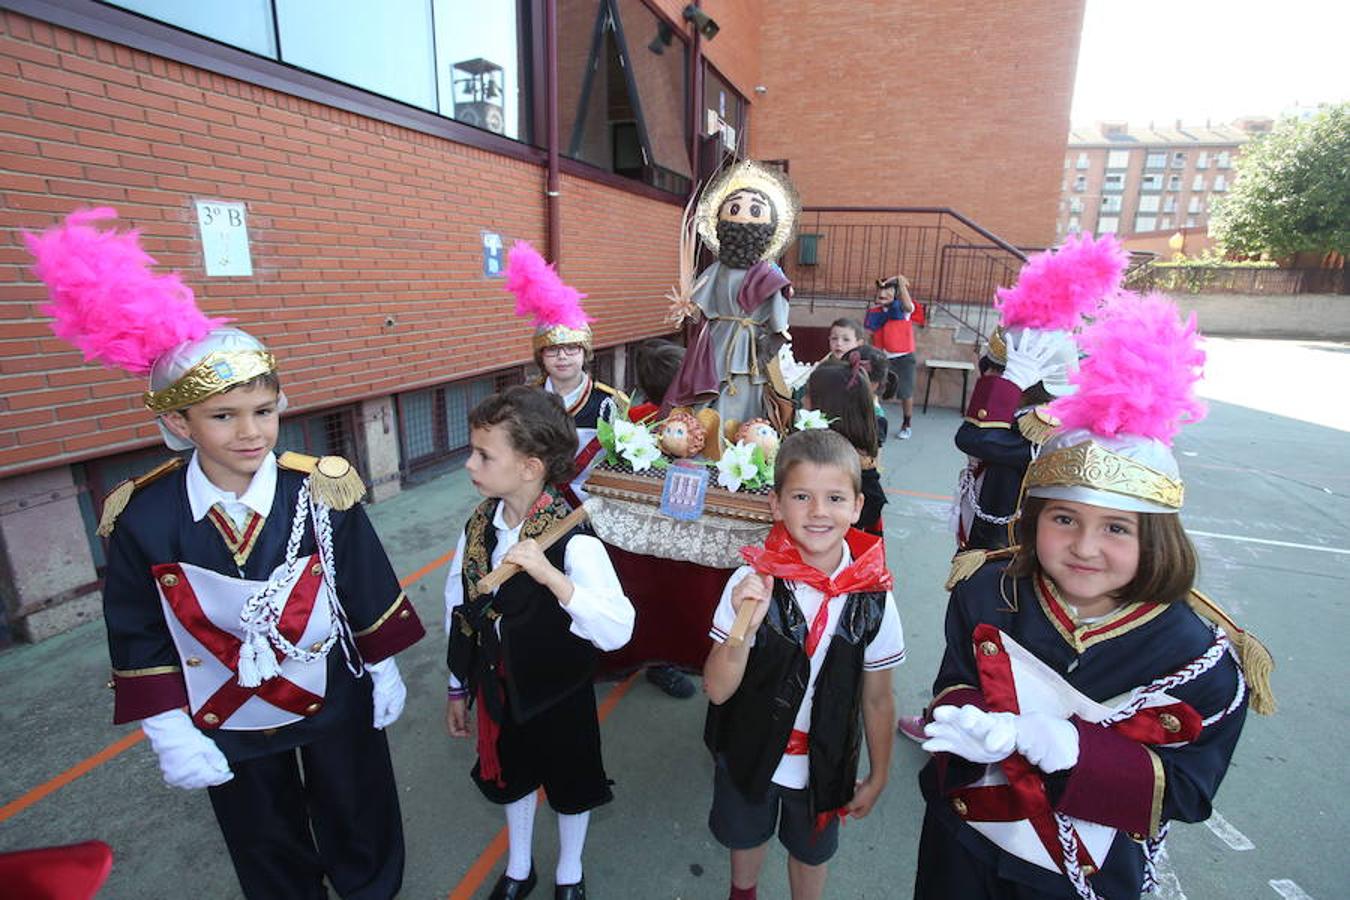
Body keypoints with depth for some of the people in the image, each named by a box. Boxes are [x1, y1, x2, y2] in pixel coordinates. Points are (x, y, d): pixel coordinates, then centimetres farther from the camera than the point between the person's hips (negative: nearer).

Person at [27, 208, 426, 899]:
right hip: (225, 727, 1)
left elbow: (369, 592, -10)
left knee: (361, 830, 24)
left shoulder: (321, 490, -20)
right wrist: (169, 734, -4)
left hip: (337, 703, 0)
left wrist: (384, 672, -2)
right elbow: (140, 640, -6)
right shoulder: (142, 518, -17)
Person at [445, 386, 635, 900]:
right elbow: (458, 610, 1)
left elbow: (618, 630, -37)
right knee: (509, 777, 27)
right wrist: (458, 687, 10)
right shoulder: (478, 527, -11)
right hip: (498, 685, 5)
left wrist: (550, 576, -47)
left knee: (569, 785, 20)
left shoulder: (571, 539, -29)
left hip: (558, 692, -4)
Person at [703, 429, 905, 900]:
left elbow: (877, 699, -7)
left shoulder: (873, 597, -20)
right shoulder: (753, 582, -24)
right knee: (746, 836, 27)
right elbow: (717, 691, -21)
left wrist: (878, 776, 4)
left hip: (825, 763, 0)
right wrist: (745, 626, -38)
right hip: (752, 753, 0)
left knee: (810, 851, 25)